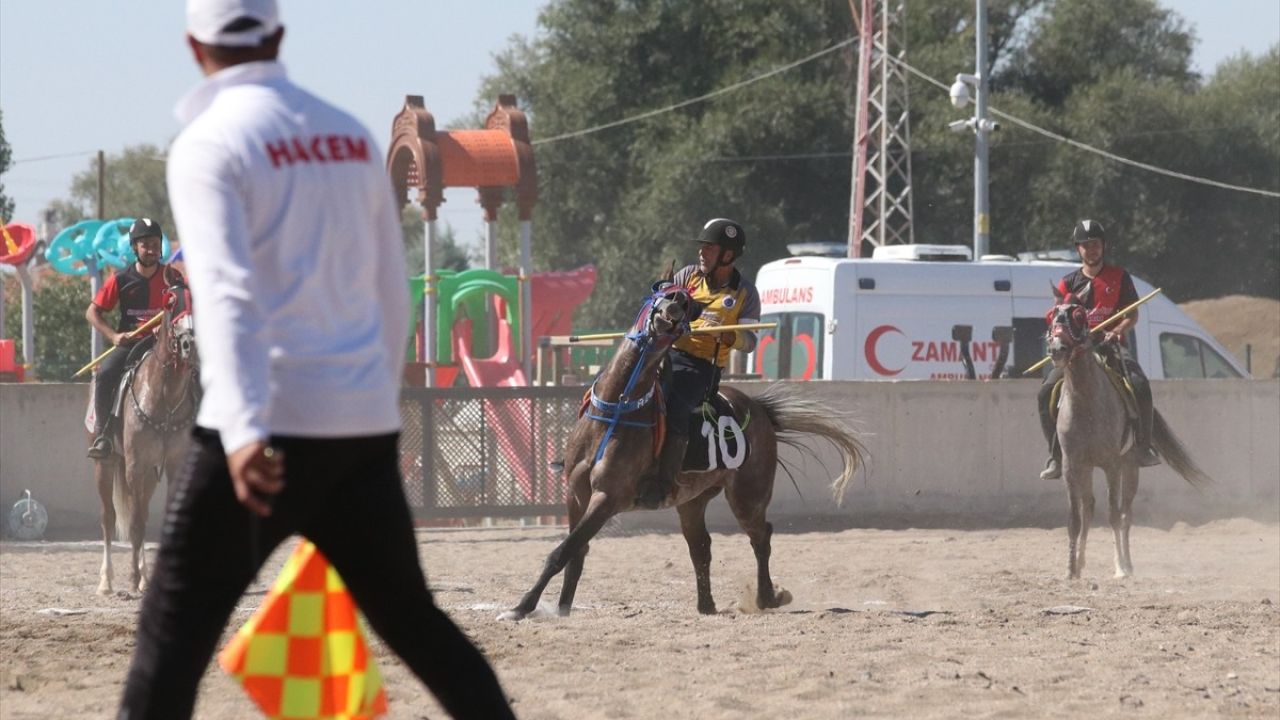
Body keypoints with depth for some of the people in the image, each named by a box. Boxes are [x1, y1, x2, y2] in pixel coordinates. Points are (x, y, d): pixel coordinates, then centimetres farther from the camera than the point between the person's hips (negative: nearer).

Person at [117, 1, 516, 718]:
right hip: (367, 425, 6)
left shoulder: (210, 143, -6)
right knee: (410, 615, 17)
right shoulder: (353, 136, 14)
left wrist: (243, 433, -30)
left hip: (273, 423, -6)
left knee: (177, 628, -3)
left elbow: (226, 293, -20)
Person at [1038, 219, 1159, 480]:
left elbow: (1133, 315, 6)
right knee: (1046, 392, -19)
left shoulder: (1119, 277, 10)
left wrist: (1118, 330, -14)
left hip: (1112, 345, -2)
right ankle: (1056, 456, -10)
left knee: (1140, 386, -29)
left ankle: (1143, 447, -12)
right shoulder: (1069, 283, 14)